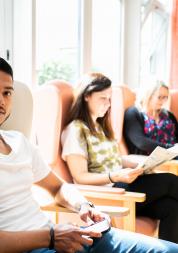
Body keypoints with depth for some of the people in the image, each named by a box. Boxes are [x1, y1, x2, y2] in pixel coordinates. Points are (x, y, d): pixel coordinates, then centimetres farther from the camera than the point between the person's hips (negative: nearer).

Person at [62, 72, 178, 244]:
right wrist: (116, 176, -27)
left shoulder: (101, 126, 18)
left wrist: (140, 165, 1)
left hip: (120, 187, 8)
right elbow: (80, 177, -14)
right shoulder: (75, 130, -9)